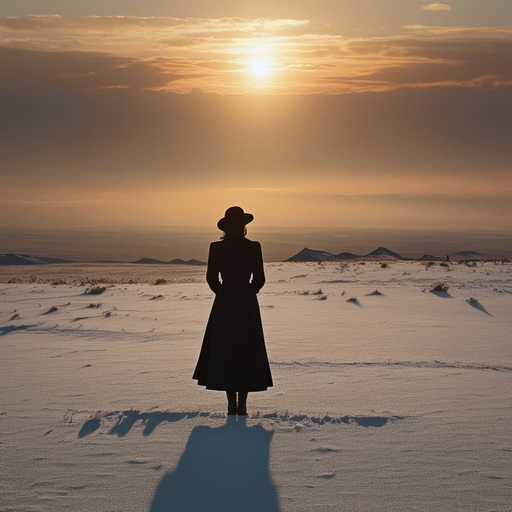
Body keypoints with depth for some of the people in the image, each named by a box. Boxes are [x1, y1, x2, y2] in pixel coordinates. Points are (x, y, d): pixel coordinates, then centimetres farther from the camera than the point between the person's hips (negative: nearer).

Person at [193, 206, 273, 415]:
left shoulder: (216, 247, -4)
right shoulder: (254, 247, -7)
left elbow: (211, 278, 0)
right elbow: (259, 279, -4)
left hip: (223, 304, 1)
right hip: (247, 304, -1)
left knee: (225, 351, 8)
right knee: (246, 352, 7)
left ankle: (232, 403, 7)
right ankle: (242, 404, 5)